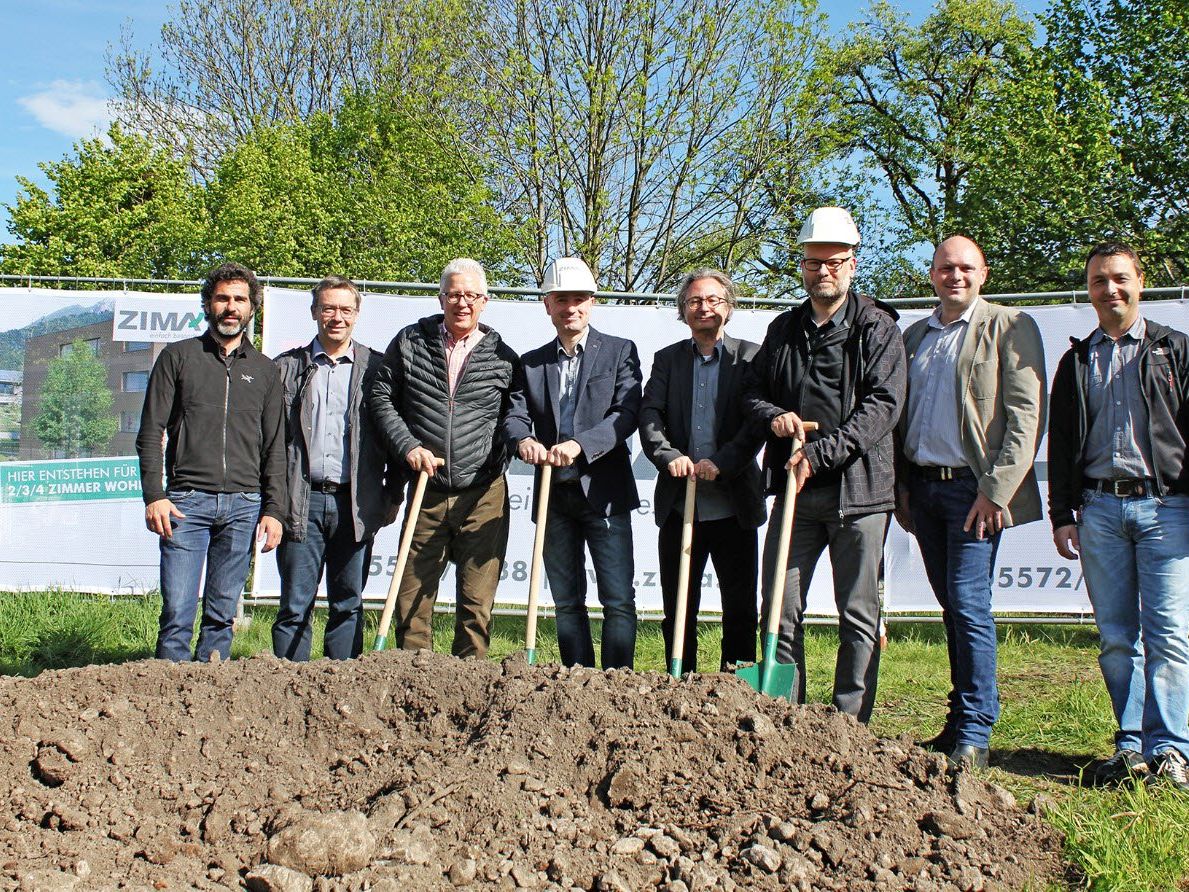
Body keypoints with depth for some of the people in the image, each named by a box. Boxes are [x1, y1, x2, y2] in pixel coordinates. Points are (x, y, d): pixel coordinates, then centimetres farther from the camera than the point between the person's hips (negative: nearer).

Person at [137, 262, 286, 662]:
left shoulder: (264, 370, 15)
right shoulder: (177, 357, 8)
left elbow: (274, 448, 13)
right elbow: (150, 432, 4)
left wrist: (273, 509, 4)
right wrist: (154, 496, -8)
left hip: (243, 505, 2)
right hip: (186, 502, -2)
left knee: (222, 615, 5)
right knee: (177, 613, -7)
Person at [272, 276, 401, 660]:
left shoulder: (376, 368, 8)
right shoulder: (288, 366, 9)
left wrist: (393, 495, 3)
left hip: (356, 504, 0)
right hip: (302, 501, 0)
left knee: (348, 605, 7)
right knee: (295, 606, 2)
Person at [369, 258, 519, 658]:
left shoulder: (503, 357, 5)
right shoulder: (410, 342, 5)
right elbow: (381, 398, 7)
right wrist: (407, 446, -6)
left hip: (484, 495, 0)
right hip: (427, 492, 1)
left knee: (477, 602, 2)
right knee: (412, 597, 5)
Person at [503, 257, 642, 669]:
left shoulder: (620, 351, 3)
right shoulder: (531, 363, 14)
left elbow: (627, 413, -9)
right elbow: (515, 414, 1)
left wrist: (579, 445, -23)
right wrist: (524, 440, -23)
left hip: (604, 491, -4)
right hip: (555, 495, 4)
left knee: (618, 601, -6)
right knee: (567, 602, 9)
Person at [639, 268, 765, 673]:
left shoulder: (751, 356, 3)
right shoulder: (667, 359, 10)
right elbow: (650, 415, -2)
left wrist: (722, 462, -20)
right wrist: (669, 456, -19)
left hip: (733, 506, -2)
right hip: (678, 504, 2)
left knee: (740, 608, 4)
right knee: (677, 609, 9)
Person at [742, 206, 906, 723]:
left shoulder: (877, 327, 0)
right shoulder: (784, 329, 14)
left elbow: (884, 404, -11)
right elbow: (751, 391, 19)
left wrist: (819, 453, -18)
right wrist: (773, 416, -5)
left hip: (858, 490, -4)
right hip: (794, 491, 4)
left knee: (859, 617, 3)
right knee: (781, 610, 5)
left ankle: (849, 727, 12)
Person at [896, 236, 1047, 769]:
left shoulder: (1009, 327, -1)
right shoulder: (915, 335, 17)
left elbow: (1026, 416, -9)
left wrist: (995, 489, -16)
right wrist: (901, 489, 11)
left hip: (974, 487, -6)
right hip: (923, 486, 6)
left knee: (969, 605, -10)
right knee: (954, 608, 11)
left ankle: (974, 736, -3)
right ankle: (962, 720, 19)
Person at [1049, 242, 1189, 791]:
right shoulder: (1076, 362, 17)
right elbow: (1060, 443, 15)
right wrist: (1062, 515, 7)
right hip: (1099, 508, 3)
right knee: (1116, 637, 4)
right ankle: (1132, 745, 10)